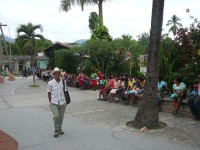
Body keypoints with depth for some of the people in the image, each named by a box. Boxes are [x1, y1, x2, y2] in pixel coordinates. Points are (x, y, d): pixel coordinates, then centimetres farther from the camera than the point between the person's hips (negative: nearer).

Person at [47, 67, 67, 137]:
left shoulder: (63, 82, -1)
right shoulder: (50, 83, -5)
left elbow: (65, 92, 8)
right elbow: (49, 93, 4)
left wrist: (66, 100, 7)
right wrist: (50, 102, 4)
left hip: (62, 103, 2)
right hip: (54, 103, -2)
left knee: (61, 117, 11)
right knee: (56, 116, -17)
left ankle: (59, 128, 34)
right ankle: (56, 130, 3)